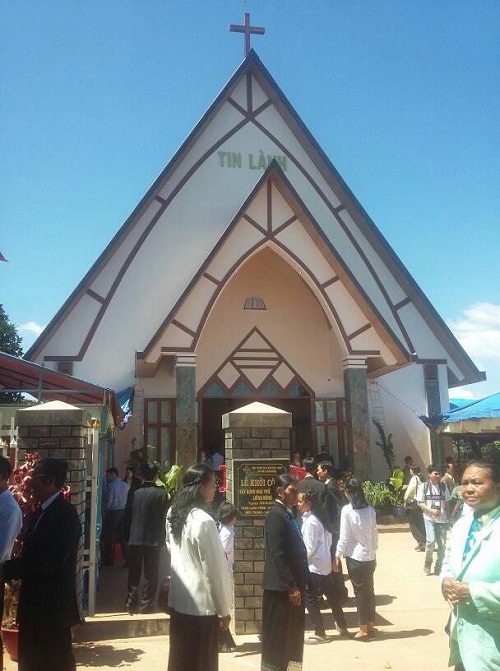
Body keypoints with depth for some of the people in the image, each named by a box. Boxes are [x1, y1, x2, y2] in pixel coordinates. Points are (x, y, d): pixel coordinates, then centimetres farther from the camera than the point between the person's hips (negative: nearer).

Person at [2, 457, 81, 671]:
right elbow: (31, 555, 10)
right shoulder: (41, 511, 9)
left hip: (53, 605, -9)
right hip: (34, 604, 9)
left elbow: (50, 561, -26)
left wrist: (6, 569, -24)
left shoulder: (65, 514, -19)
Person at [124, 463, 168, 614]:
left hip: (135, 539, 3)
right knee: (151, 574, 9)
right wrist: (162, 539, 5)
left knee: (133, 573, 14)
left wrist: (127, 537, 12)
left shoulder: (134, 492, -3)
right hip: (153, 539, -3)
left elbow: (127, 516, 2)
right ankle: (146, 604, 12)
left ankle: (131, 603, 18)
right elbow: (164, 517, -6)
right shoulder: (161, 493, -11)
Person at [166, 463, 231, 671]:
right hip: (200, 603, -8)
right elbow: (214, 569, -18)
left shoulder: (173, 514, 2)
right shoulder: (203, 521, -22)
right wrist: (224, 609, -9)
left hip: (178, 599, 8)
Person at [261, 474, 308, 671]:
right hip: (282, 587, -9)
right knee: (278, 635, 4)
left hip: (293, 584, 9)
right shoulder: (275, 515, -18)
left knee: (291, 635, 18)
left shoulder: (288, 514, 10)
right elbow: (277, 555, -22)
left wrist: (298, 584, 13)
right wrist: (291, 586, -20)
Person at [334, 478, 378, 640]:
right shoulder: (370, 509, -1)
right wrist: (374, 553, 17)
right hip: (369, 556, 5)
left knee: (360, 591, 4)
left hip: (355, 556, -4)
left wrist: (337, 556, -4)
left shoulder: (347, 510, -13)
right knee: (369, 590, 15)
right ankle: (371, 626, 26)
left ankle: (363, 630, 10)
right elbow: (375, 534, 4)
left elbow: (344, 537, -13)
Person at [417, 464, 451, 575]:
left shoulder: (443, 486, 7)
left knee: (442, 544, 4)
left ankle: (438, 567, 21)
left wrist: (448, 517, 6)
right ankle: (428, 561, 9)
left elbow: (446, 502, 12)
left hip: (442, 519, 3)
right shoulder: (424, 486, -2)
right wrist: (431, 510, -15)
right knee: (431, 541, -18)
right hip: (429, 518, -3)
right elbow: (420, 503, -1)